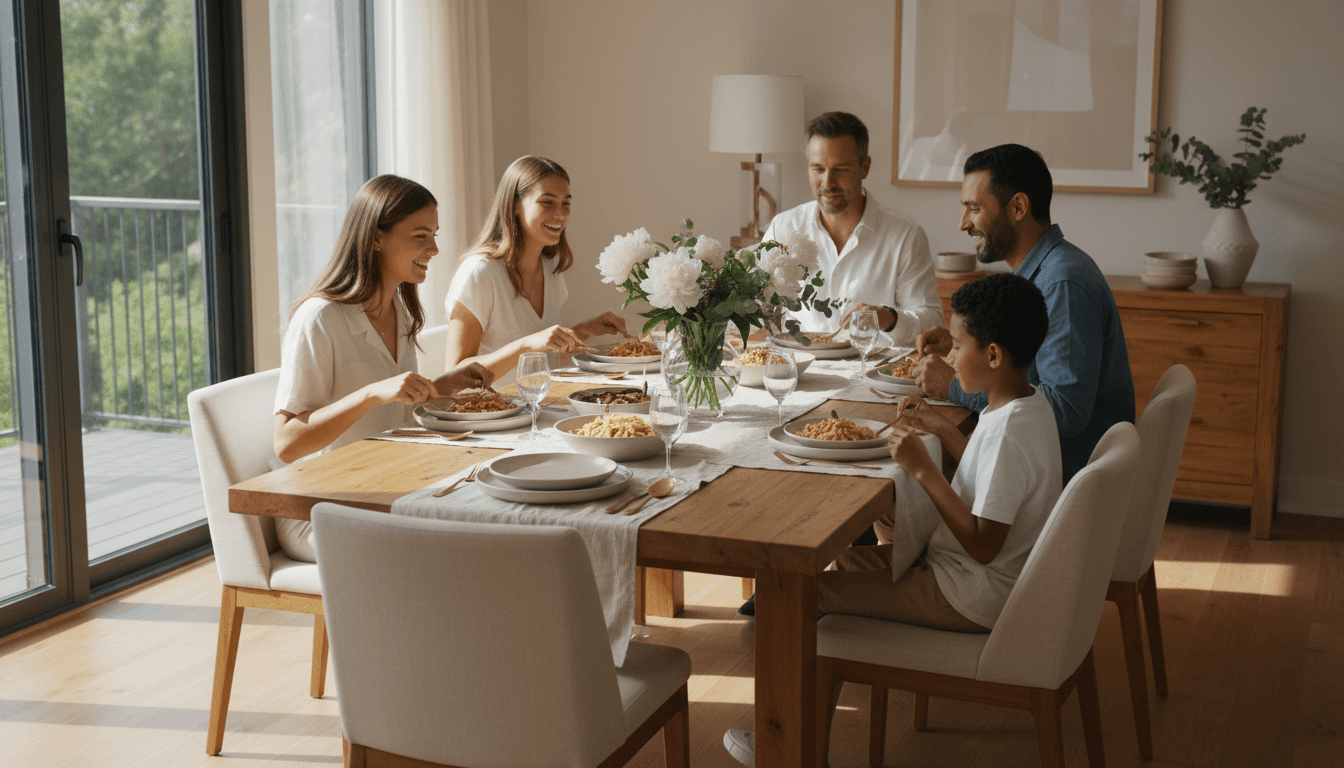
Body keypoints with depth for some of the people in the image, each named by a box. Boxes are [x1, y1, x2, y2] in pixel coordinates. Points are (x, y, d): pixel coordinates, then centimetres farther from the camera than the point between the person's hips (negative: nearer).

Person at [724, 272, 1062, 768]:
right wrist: (943, 429, 9)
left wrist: (922, 468, -26)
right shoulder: (1029, 404, 3)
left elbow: (982, 545, -28)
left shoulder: (1010, 434, -28)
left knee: (809, 592, -10)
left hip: (973, 597, -11)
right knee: (847, 560, 20)